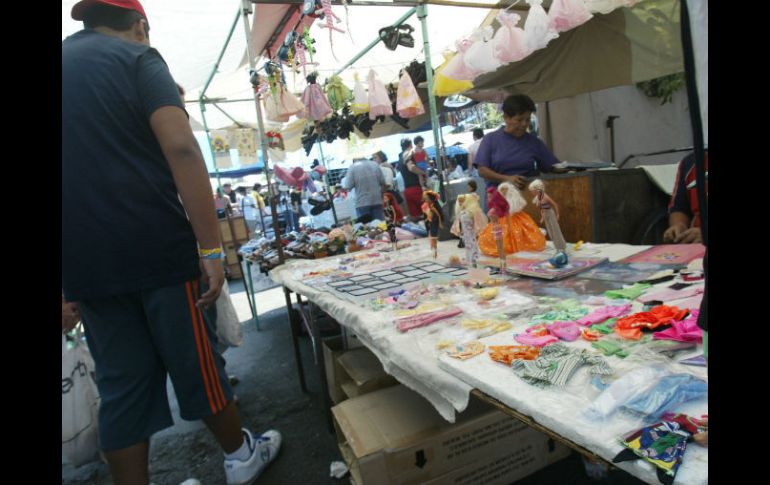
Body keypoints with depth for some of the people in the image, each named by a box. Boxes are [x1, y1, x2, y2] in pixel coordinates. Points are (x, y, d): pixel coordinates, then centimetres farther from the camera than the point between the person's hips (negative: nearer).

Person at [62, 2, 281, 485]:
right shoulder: (137, 59, 1)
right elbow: (181, 150, -16)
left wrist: (70, 279, 14)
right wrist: (211, 248, -16)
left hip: (84, 264, 5)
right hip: (155, 248, -5)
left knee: (121, 385, 12)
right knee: (197, 361, 10)